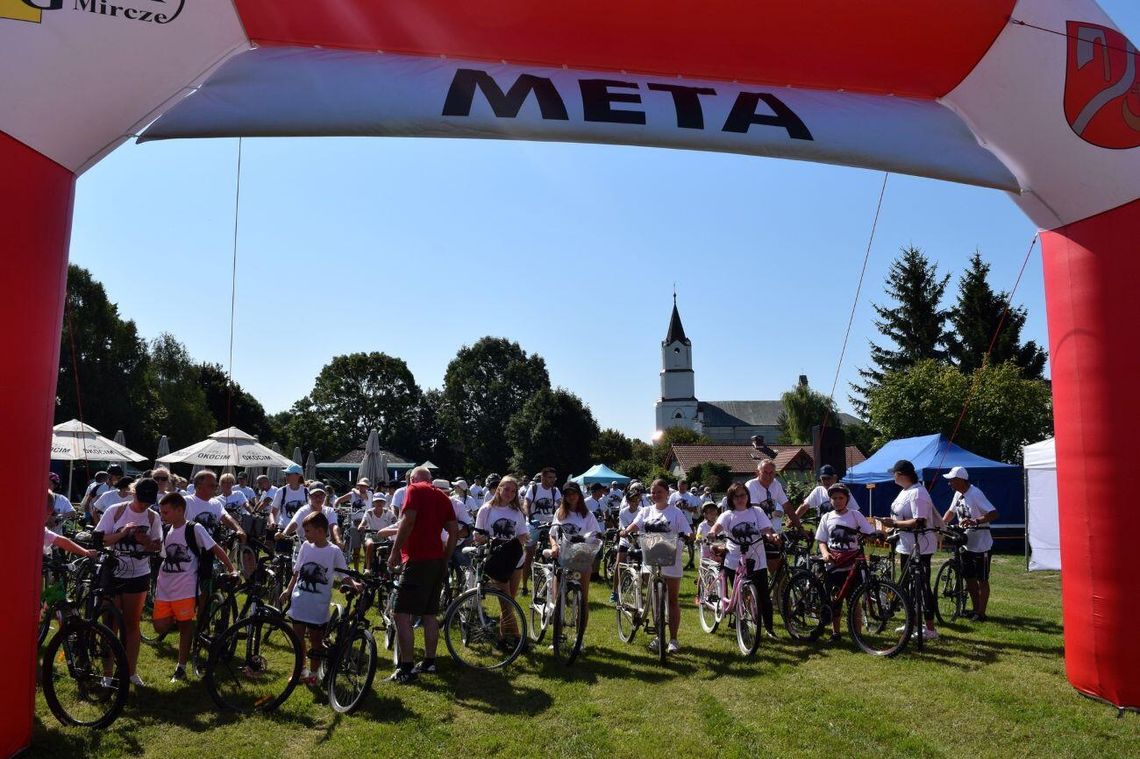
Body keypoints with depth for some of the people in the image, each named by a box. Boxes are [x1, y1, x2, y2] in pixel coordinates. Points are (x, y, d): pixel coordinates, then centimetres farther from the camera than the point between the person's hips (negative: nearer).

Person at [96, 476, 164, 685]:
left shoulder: (153, 517, 0)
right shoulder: (115, 512, -6)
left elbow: (157, 546, 4)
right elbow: (100, 539, -6)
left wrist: (146, 541, -17)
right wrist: (122, 533, -22)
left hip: (138, 576, 2)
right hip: (112, 573, -2)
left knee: (132, 624, 9)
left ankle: (131, 670, 19)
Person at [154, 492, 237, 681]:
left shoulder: (194, 529, -10)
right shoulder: (167, 531, 8)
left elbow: (216, 549, -10)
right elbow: (165, 559, 17)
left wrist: (231, 570, -16)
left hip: (184, 589, -6)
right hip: (164, 588, 6)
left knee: (185, 626, 3)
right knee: (160, 627, 0)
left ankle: (181, 668, 15)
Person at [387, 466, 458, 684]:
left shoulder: (414, 489, -3)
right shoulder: (442, 496, 16)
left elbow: (408, 520, -17)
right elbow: (455, 531, 13)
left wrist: (395, 552, -12)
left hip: (417, 560, -8)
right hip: (438, 560, 8)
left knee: (402, 614, -5)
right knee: (430, 614, 15)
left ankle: (406, 669, -8)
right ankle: (429, 662, 21)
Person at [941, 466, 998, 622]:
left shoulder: (975, 494, -20)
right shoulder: (958, 494, 6)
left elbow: (994, 514, -27)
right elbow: (951, 512, 19)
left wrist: (975, 521, -38)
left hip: (981, 545, -8)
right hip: (967, 544, 8)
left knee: (982, 580, 3)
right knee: (969, 578, 15)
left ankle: (981, 613, 12)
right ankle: (976, 609, 27)